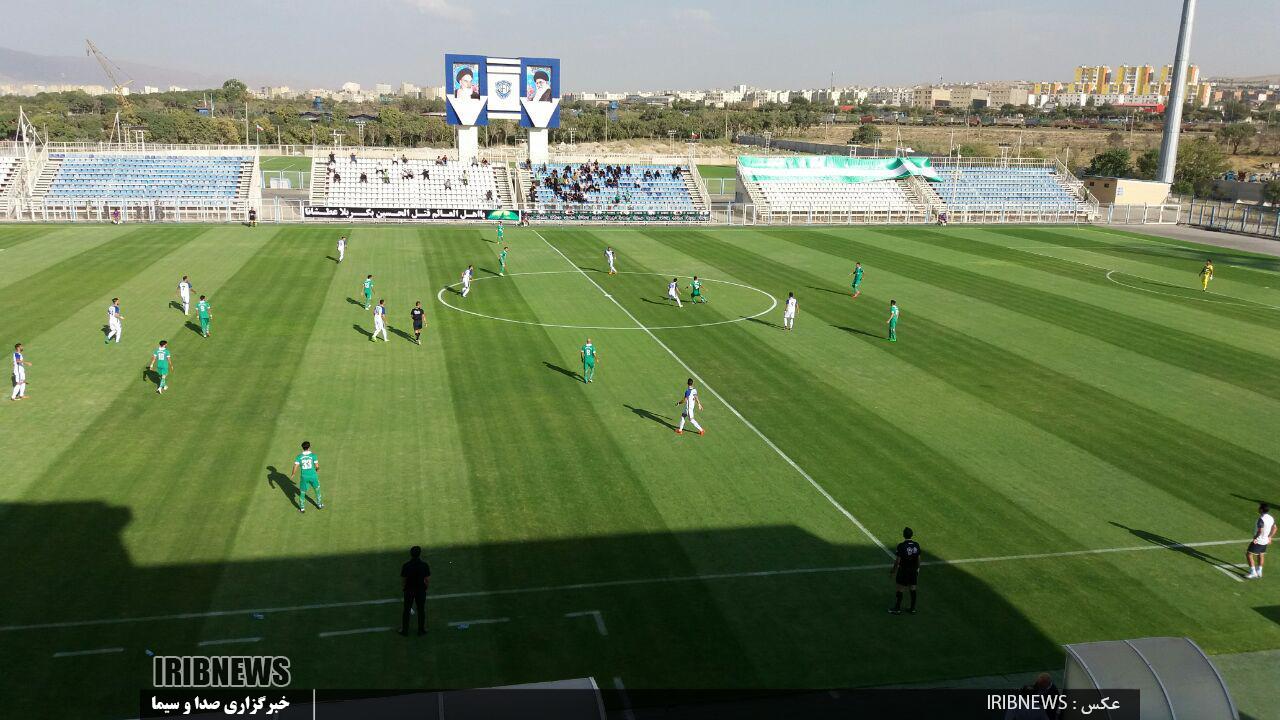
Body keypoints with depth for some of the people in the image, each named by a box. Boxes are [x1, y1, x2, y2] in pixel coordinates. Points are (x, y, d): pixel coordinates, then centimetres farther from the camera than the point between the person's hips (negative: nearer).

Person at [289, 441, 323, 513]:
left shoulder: (299, 456, -8)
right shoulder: (313, 455, -12)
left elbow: (295, 467, -9)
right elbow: (317, 466, -10)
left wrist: (292, 475, 7)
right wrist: (317, 470, 14)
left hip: (304, 477, 0)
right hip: (313, 476, 0)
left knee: (302, 492, 17)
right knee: (317, 490, 22)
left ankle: (302, 508, 25)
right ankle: (319, 505, 34)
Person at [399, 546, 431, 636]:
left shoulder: (406, 566, -15)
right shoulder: (424, 565, -14)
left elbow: (403, 580, -8)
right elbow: (428, 580, -9)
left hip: (409, 590, 0)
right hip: (421, 590, 0)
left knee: (407, 610, 14)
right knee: (421, 610, 14)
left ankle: (405, 630, 22)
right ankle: (421, 630, 22)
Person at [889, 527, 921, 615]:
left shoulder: (901, 546, -19)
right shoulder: (916, 545, -3)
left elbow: (897, 560, -14)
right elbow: (918, 559, 5)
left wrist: (893, 569, -1)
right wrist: (917, 569, 18)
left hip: (903, 570, -5)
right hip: (913, 570, 5)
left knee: (900, 589, 6)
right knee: (913, 589, 12)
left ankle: (897, 609, 13)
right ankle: (913, 608, 20)